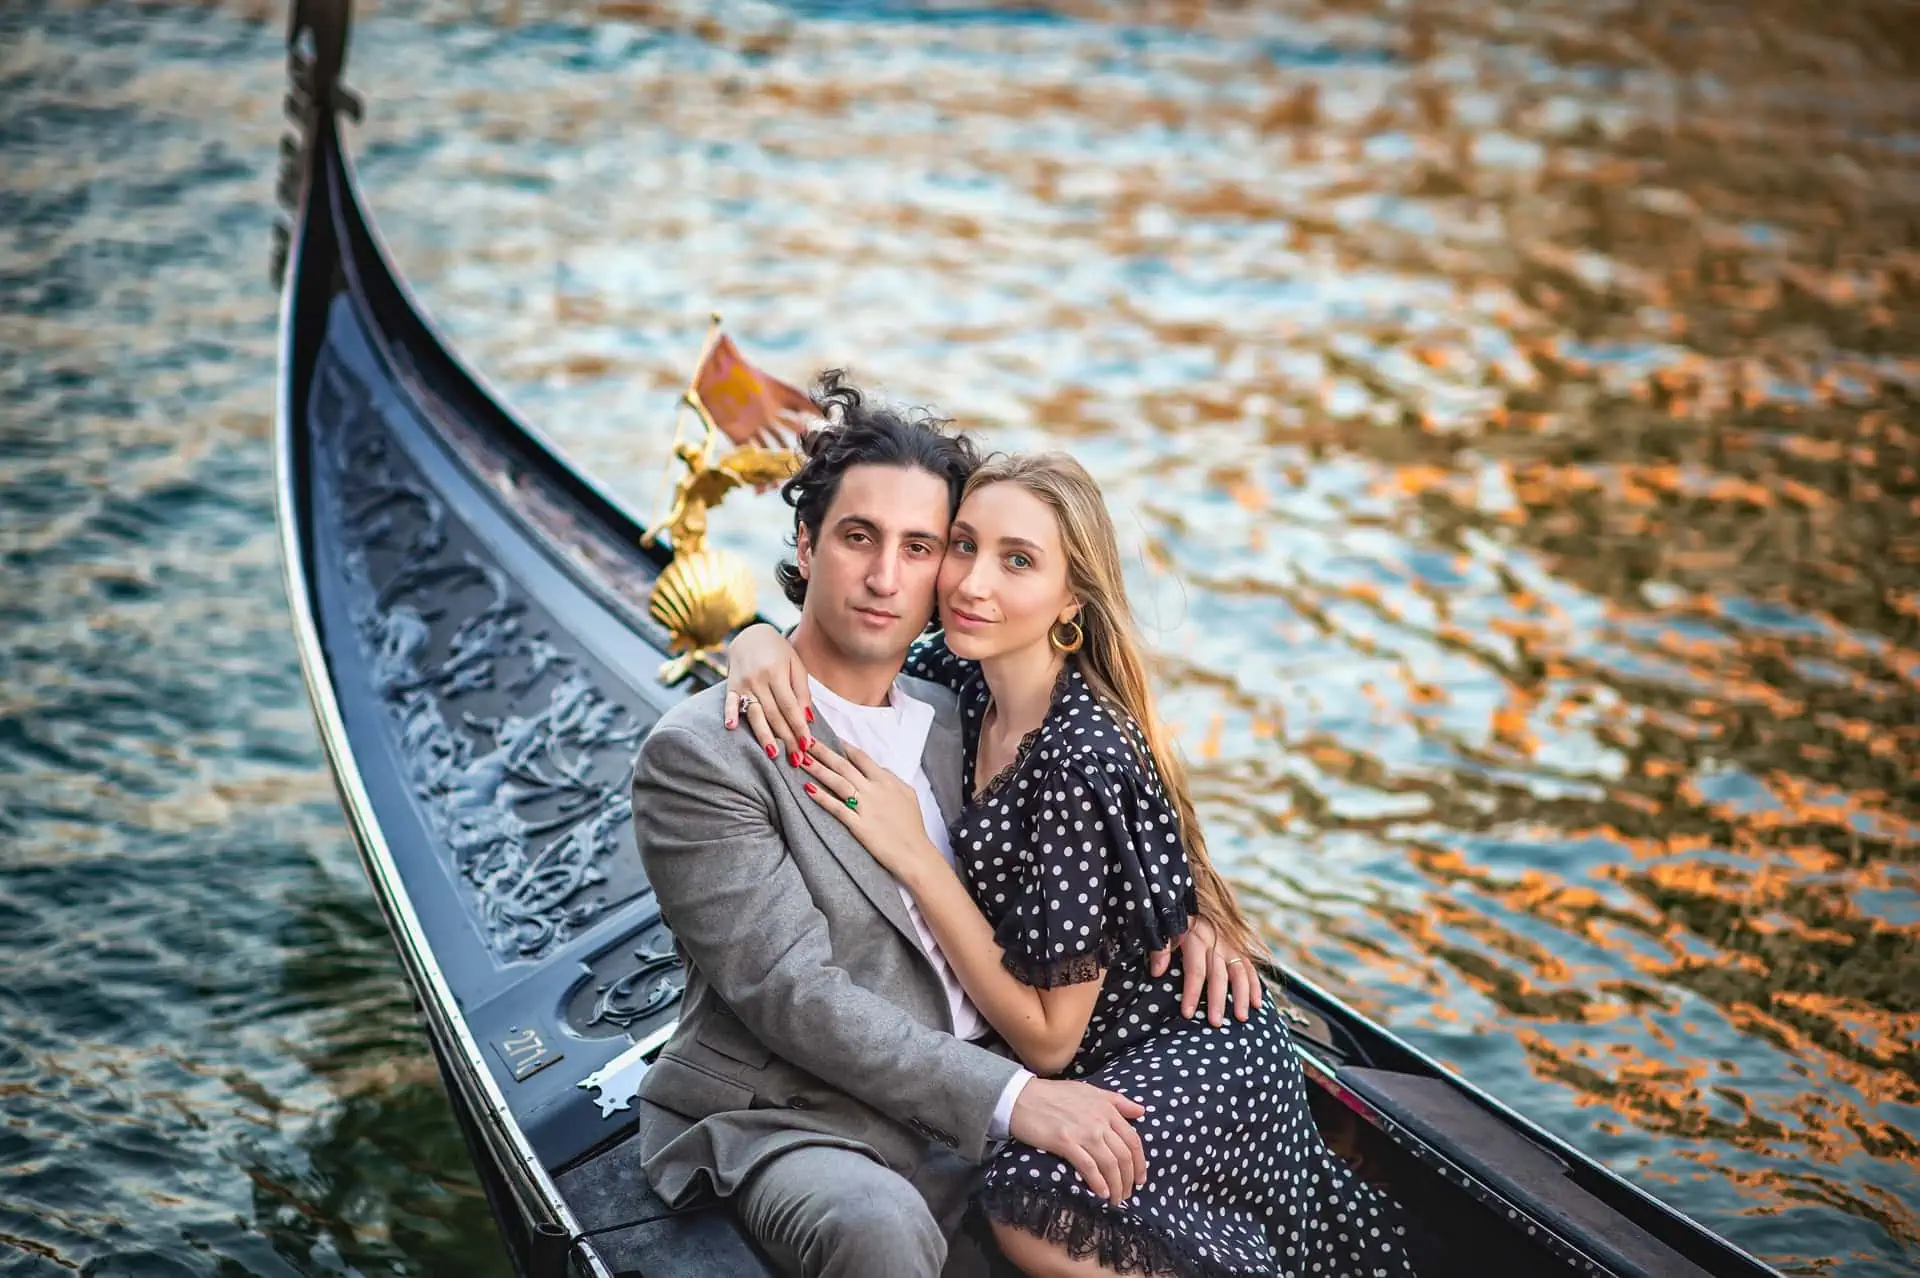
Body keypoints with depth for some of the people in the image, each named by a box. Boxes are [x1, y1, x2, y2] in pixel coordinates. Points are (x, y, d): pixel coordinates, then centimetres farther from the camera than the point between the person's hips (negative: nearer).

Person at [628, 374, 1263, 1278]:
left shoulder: (949, 721, 12)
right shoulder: (703, 753, -11)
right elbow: (789, 992, -19)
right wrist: (1010, 1098, -26)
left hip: (971, 1110, 7)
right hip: (793, 1125, -7)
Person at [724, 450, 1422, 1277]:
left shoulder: (1081, 762, -25)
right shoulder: (966, 681, -4)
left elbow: (1047, 1037, -20)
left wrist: (912, 855, -24)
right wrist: (761, 641, -11)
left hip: (1194, 1062, -10)